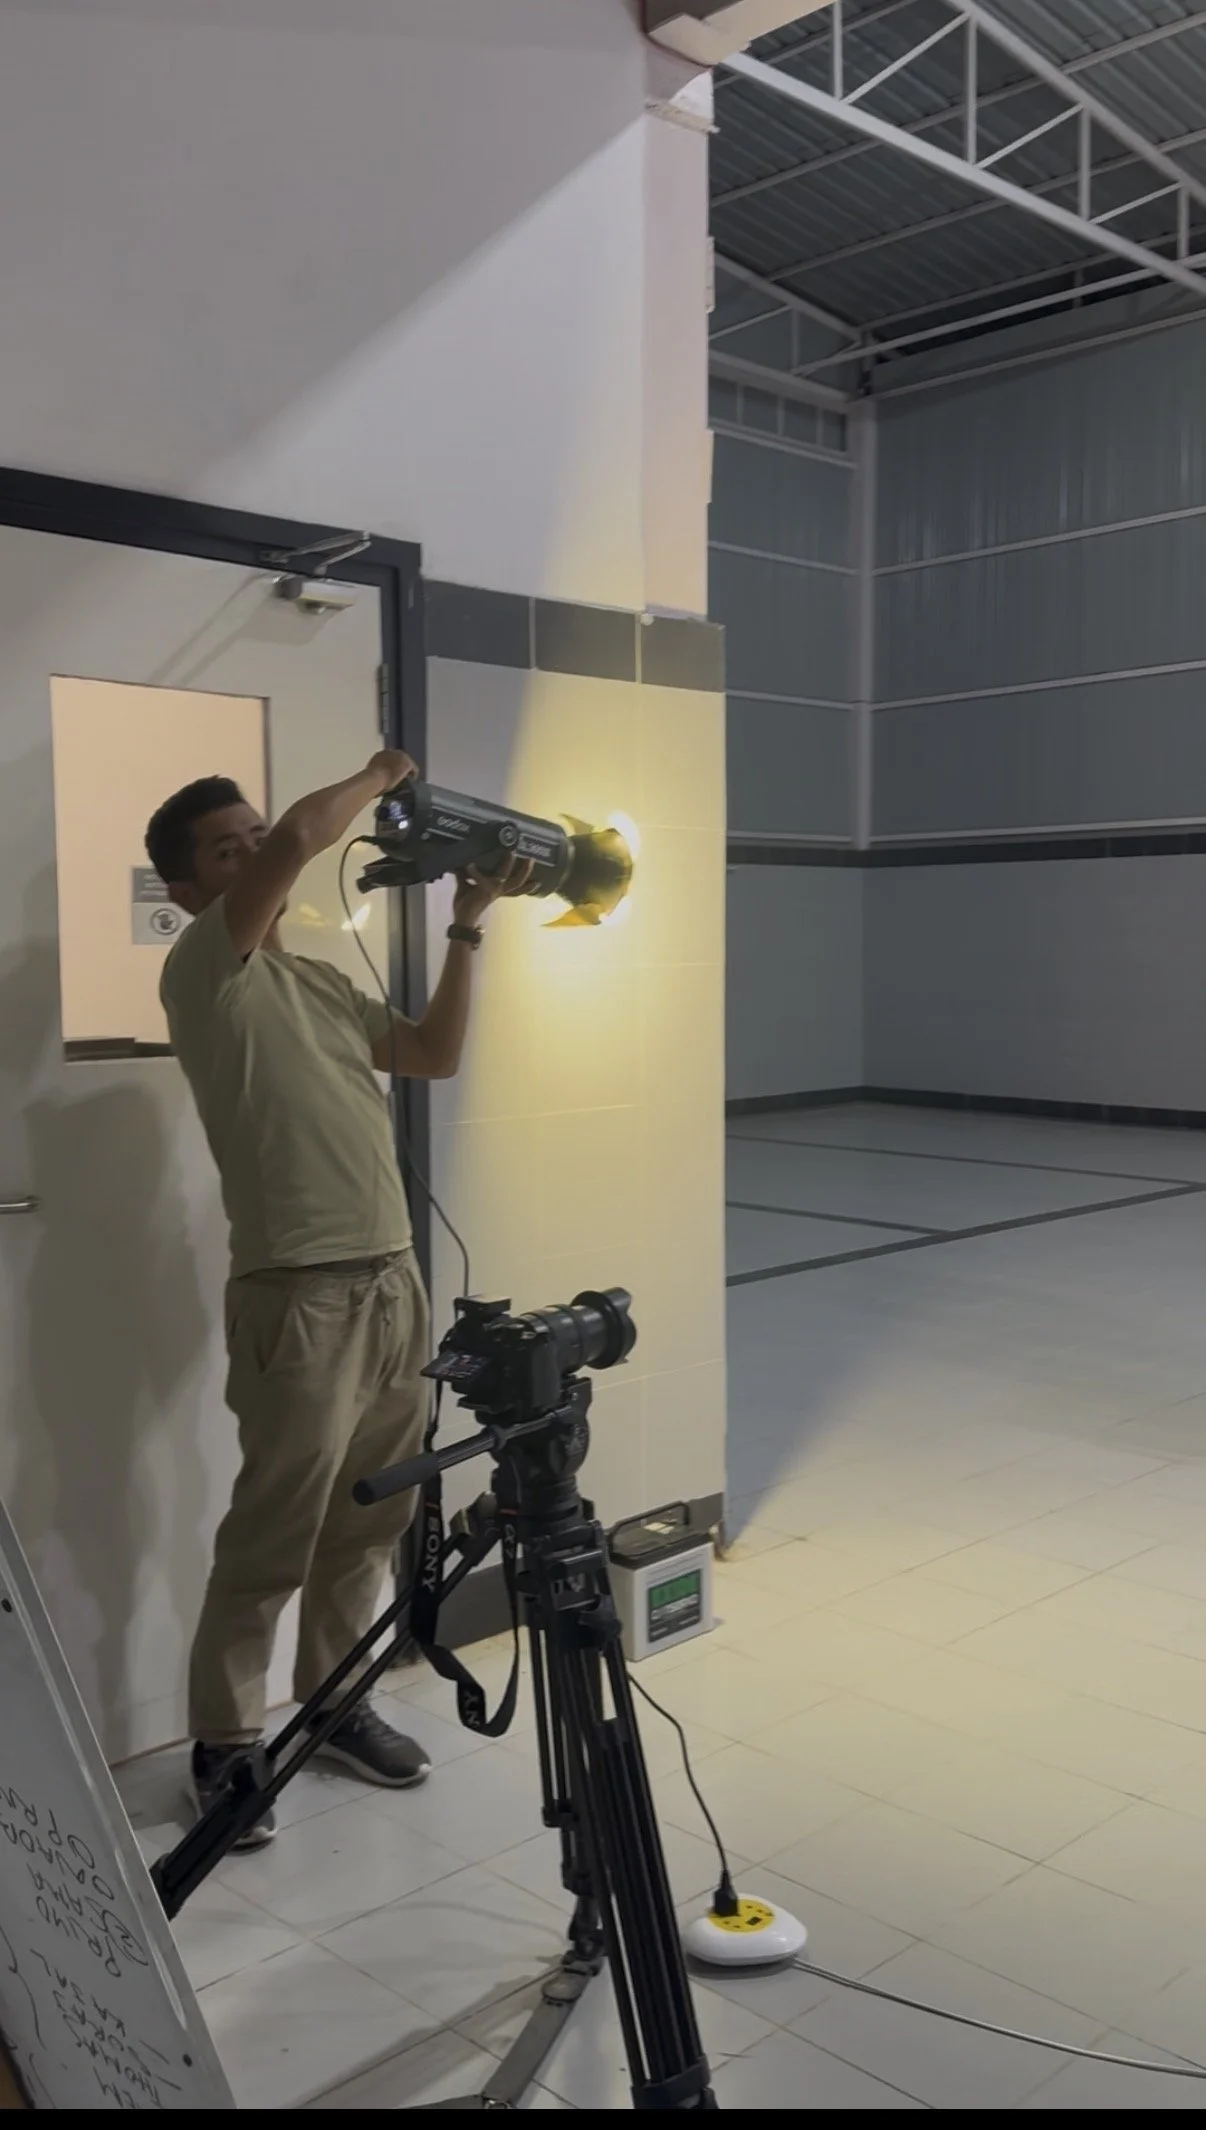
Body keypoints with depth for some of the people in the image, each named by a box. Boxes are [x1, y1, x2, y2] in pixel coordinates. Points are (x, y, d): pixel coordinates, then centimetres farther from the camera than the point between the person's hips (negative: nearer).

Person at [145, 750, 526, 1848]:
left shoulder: (322, 983, 17)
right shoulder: (204, 971, -9)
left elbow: (437, 1055, 18)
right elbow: (303, 836, -22)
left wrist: (467, 928, 13)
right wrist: (381, 774, -4)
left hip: (393, 1280, 8)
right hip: (301, 1297, -8)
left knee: (367, 1527, 15)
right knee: (272, 1541, 1)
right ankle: (224, 1744, 17)